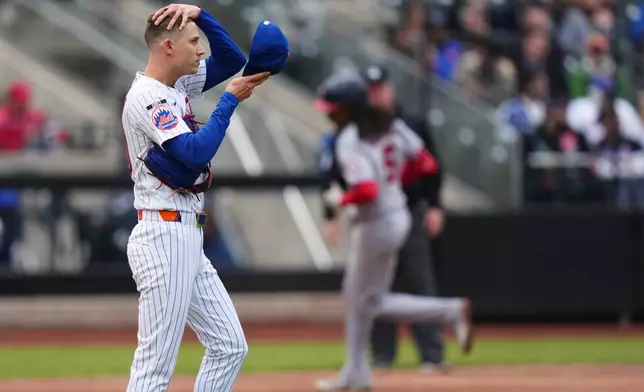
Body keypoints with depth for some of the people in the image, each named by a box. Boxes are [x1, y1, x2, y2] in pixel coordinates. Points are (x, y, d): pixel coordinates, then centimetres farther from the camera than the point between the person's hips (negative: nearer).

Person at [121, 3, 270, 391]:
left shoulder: (178, 85, 14)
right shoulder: (147, 97, -14)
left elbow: (233, 60, 20)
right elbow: (196, 152, -23)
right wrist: (231, 100, -15)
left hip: (187, 241, 10)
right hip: (165, 239, -10)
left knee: (230, 347, 11)